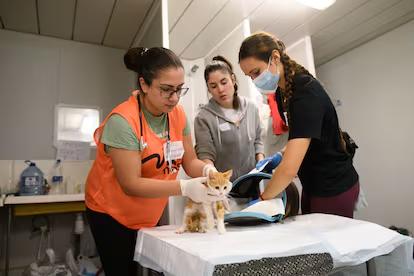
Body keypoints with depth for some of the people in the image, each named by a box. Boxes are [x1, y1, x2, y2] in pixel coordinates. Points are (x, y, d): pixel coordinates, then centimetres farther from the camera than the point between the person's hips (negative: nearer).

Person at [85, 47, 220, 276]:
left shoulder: (178, 114, -9)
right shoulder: (123, 121, -27)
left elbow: (189, 161, -5)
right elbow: (131, 184, -28)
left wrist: (206, 170, -28)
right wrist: (184, 187, -36)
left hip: (149, 216, 6)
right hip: (111, 213, -5)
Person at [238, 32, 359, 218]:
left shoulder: (306, 91, -27)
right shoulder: (282, 90, 1)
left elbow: (289, 169, -33)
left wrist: (263, 198, -19)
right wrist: (283, 154, -2)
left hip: (333, 188, -8)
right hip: (312, 184, 8)